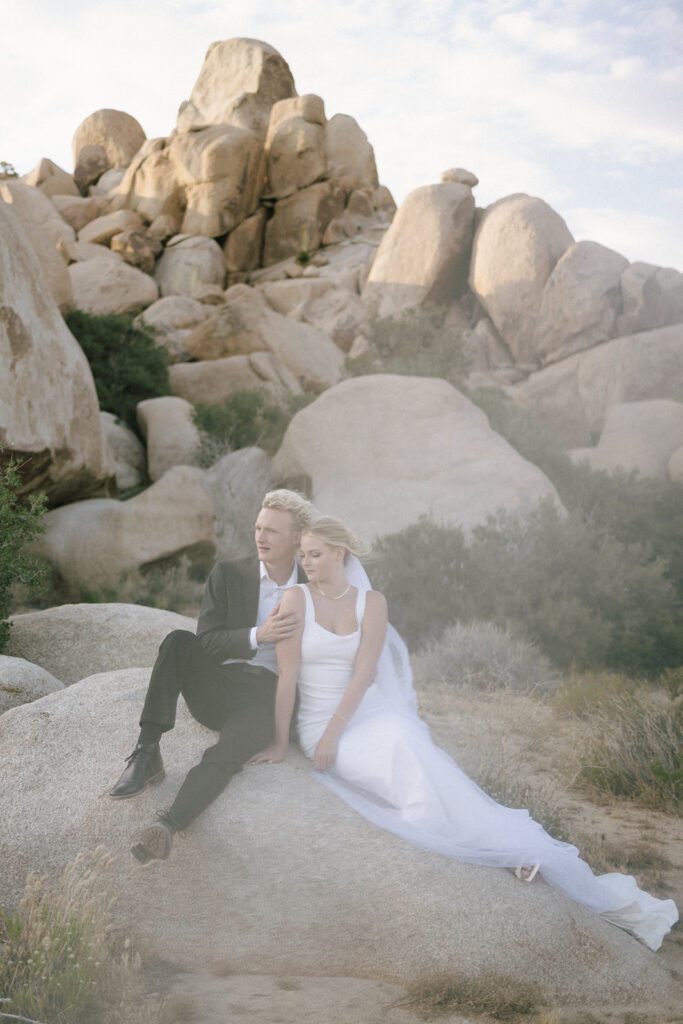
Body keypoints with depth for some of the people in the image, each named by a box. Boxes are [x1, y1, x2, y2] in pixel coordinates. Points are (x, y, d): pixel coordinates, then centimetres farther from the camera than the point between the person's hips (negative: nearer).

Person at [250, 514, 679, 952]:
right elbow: (287, 674, -6)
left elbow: (362, 675, -6)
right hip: (319, 724, -3)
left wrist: (333, 735, -14)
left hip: (370, 716, 3)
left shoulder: (371, 602, 2)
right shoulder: (297, 599, -2)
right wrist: (282, 742, -8)